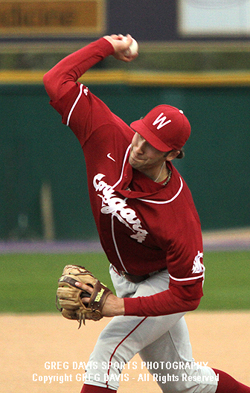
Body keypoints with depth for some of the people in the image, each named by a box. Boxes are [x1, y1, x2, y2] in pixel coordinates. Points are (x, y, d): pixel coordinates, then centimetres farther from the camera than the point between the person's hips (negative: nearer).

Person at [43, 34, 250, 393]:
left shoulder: (178, 217, -37)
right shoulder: (110, 137, -25)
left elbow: (187, 295, -30)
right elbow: (57, 81, -23)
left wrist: (124, 307, -34)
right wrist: (106, 47, -21)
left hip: (162, 284, -7)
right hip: (125, 279, 7)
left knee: (105, 358, -23)